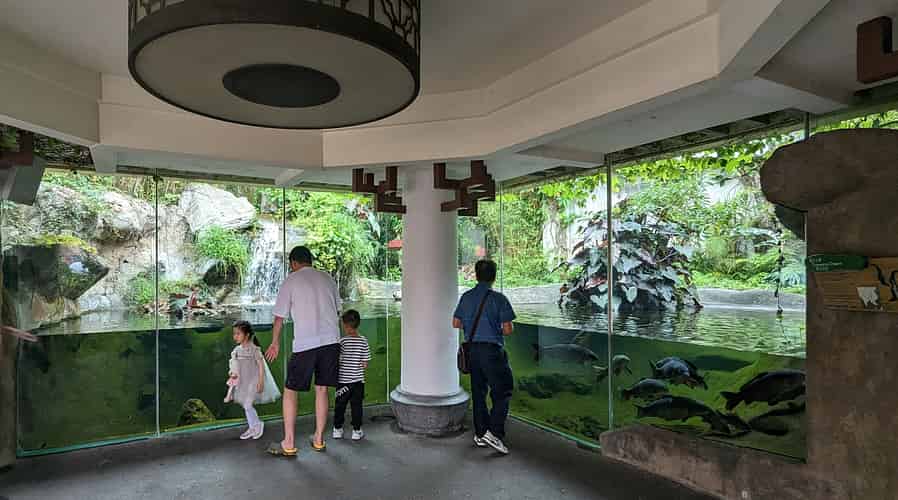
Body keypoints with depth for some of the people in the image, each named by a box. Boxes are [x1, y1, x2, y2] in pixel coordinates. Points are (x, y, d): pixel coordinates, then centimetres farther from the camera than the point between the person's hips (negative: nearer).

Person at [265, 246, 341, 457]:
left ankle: (289, 444, 12)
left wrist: (275, 343, 18)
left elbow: (279, 317, 4)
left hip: (304, 344, -4)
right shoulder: (328, 278, 11)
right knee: (322, 390, 14)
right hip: (331, 341, 5)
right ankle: (318, 439, 23)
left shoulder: (290, 282, -1)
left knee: (290, 391, 9)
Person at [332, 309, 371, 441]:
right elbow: (365, 364, -3)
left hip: (343, 380, -1)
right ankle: (357, 430, 15)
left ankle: (337, 429, 23)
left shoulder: (343, 341, -13)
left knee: (340, 405, 13)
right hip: (358, 380, 2)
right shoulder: (364, 341, -5)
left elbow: (337, 361, -11)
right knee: (356, 405, 11)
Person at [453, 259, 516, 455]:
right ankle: (494, 432, -6)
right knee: (502, 391, 3)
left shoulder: (466, 297, 7)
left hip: (472, 349, 6)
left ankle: (480, 434, 21)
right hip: (491, 349, -6)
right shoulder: (498, 298, -9)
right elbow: (508, 329, -9)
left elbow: (456, 323, 12)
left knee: (478, 391, 14)